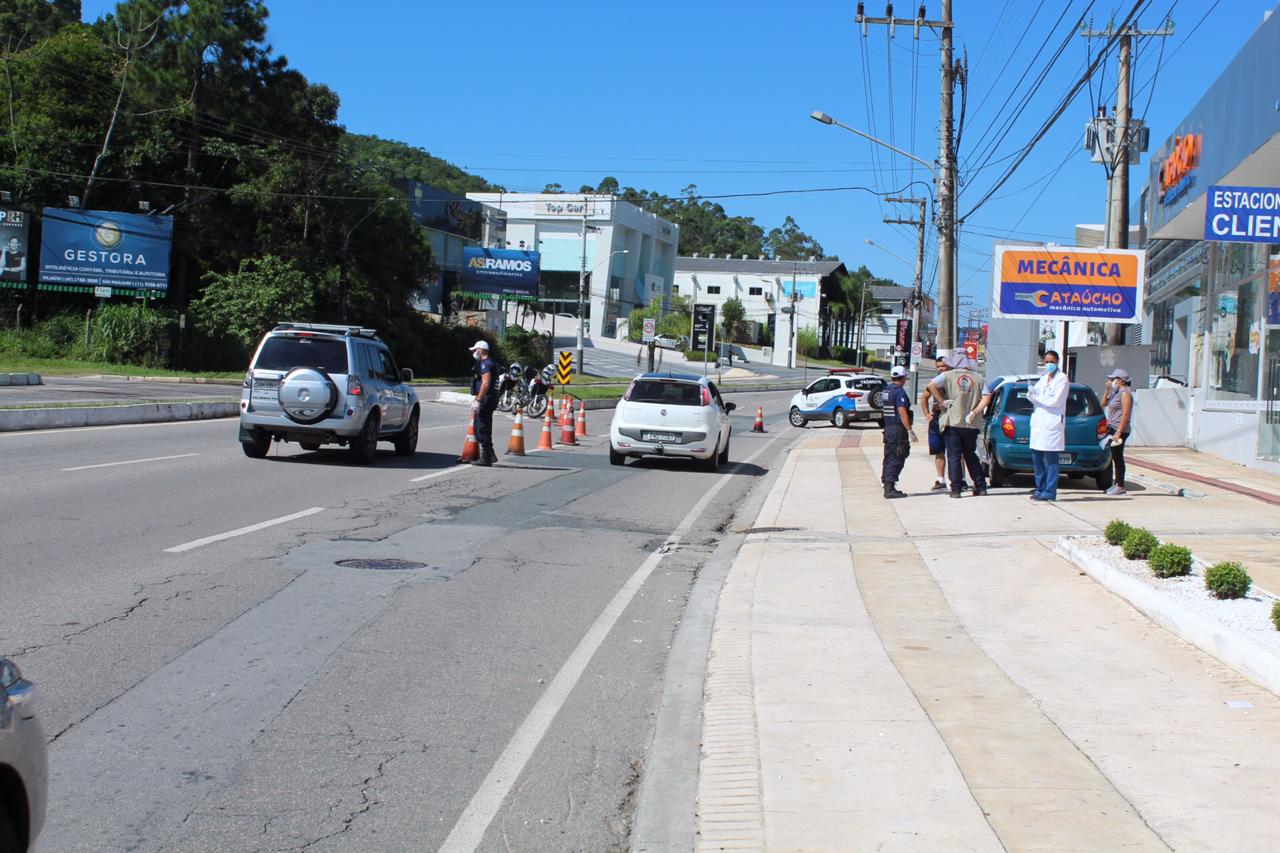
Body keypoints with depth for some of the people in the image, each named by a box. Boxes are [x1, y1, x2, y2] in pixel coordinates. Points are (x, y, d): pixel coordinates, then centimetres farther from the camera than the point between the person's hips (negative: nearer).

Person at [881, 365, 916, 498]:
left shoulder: (886, 390, 12)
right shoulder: (899, 391, -15)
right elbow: (902, 412, -21)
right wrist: (910, 431, -21)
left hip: (888, 427, 9)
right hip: (898, 429, -9)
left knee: (889, 458, 14)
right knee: (896, 459, -6)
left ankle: (887, 486, 19)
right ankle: (890, 488, -9)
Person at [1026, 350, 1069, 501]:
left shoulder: (1062, 379, -2)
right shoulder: (1043, 379, 19)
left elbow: (1055, 401, -11)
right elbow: (1034, 396, 19)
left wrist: (1037, 399, -3)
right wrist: (1031, 393, -4)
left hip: (1053, 422, -7)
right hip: (1039, 421, 7)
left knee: (1050, 460, -8)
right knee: (1037, 458, 7)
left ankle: (1049, 492, -6)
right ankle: (1040, 489, 14)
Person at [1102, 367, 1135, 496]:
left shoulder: (1125, 393, -13)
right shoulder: (1116, 392, 16)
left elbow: (1125, 415, -19)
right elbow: (1103, 404, 24)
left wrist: (1118, 432, -22)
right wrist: (1107, 390, 10)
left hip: (1120, 430, -9)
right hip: (1112, 428, 9)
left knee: (1118, 457, -7)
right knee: (1115, 458, 12)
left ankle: (1120, 487, -4)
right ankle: (1116, 484, 18)